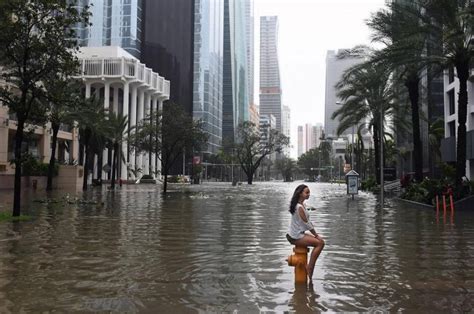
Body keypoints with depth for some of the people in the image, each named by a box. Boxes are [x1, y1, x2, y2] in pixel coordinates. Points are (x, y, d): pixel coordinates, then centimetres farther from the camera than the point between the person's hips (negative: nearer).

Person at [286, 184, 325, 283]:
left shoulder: (302, 205, 11)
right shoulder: (299, 207, -20)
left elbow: (308, 222, 15)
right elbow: (307, 224, -16)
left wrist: (316, 234, 10)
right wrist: (316, 235, -6)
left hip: (298, 234, 10)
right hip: (295, 237, -10)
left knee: (320, 241, 15)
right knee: (320, 243, -13)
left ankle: (310, 266, 21)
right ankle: (310, 267, -6)